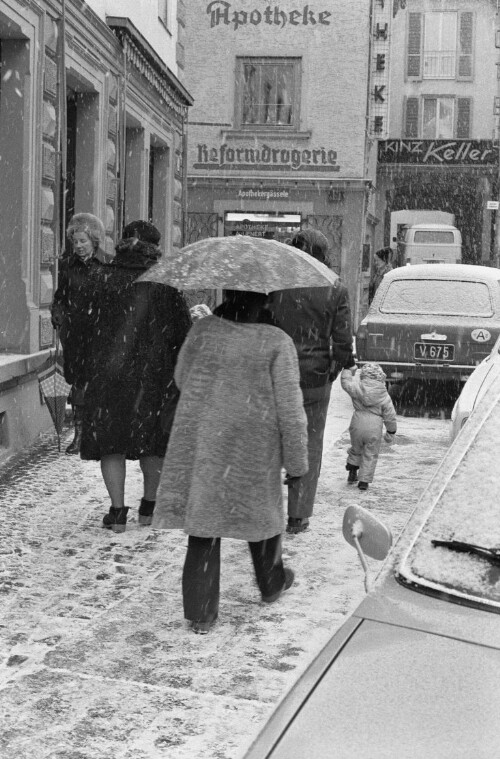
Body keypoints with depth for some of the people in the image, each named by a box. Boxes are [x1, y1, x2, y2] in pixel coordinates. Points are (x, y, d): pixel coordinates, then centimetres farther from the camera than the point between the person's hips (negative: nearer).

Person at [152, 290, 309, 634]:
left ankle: (201, 612, 10)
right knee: (261, 512, 20)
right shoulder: (277, 342, -12)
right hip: (255, 447, -1)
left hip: (201, 441, 2)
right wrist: (297, 458, -2)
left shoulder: (202, 330, -3)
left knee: (203, 517, 8)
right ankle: (271, 583, 43)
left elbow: (181, 378, 11)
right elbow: (289, 406, -11)